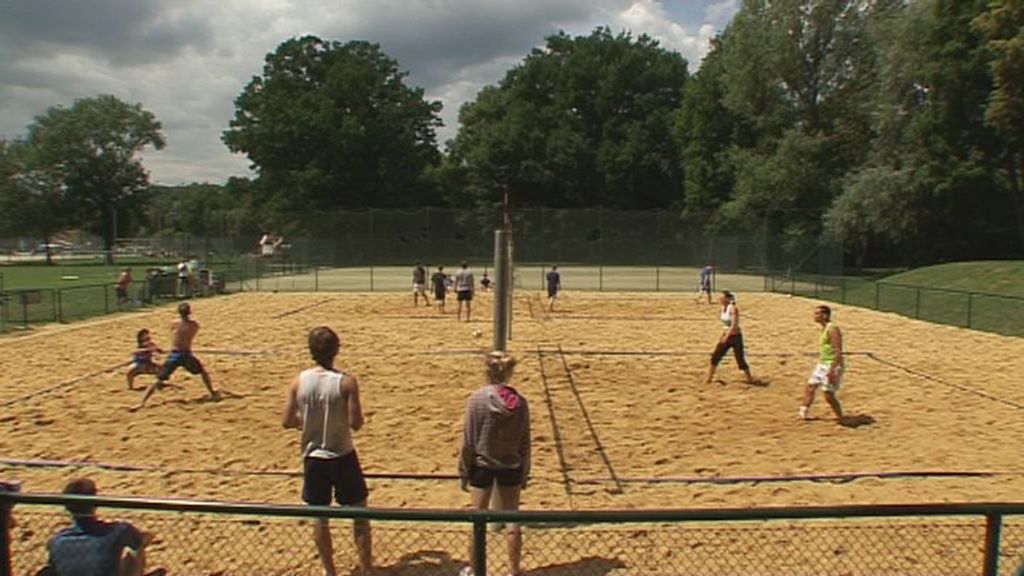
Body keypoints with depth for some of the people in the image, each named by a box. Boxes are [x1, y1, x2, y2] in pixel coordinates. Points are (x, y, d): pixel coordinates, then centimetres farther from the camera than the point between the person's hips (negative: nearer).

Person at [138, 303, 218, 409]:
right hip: (187, 354, 0)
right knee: (203, 372, 23)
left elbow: (173, 338, 12)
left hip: (174, 355, 0)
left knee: (158, 380, 3)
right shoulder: (195, 325, 0)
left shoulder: (174, 324, -1)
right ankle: (213, 394, 23)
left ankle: (142, 402, -5)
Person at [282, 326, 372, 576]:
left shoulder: (300, 381, -7)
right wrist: (357, 414, 5)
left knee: (320, 517, 16)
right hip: (342, 457, -3)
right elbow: (356, 423, -17)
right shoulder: (346, 382, -16)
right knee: (360, 515, 13)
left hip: (313, 457, 3)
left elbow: (287, 421, -2)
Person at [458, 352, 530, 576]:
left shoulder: (477, 399, -15)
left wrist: (463, 471, 1)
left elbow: (468, 441, -10)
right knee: (512, 519, 15)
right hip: (511, 467, 2)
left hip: (482, 466, -2)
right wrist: (524, 473, 12)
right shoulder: (520, 402, -7)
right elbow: (525, 442, 0)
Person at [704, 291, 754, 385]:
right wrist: (722, 336, 16)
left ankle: (749, 378, 20)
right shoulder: (723, 308, 4)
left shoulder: (733, 309, -19)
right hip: (726, 336, 7)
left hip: (735, 336, -7)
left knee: (740, 359, 1)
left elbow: (734, 325, -26)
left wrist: (726, 337, -32)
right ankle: (709, 378, 6)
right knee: (715, 356, -1)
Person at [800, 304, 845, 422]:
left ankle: (840, 419, 10)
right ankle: (803, 413, 18)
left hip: (832, 365, -10)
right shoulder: (824, 329, 10)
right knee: (810, 387, 10)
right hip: (822, 364, 10)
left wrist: (832, 369, -27)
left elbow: (839, 352, -24)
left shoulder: (832, 329, -20)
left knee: (829, 395, -6)